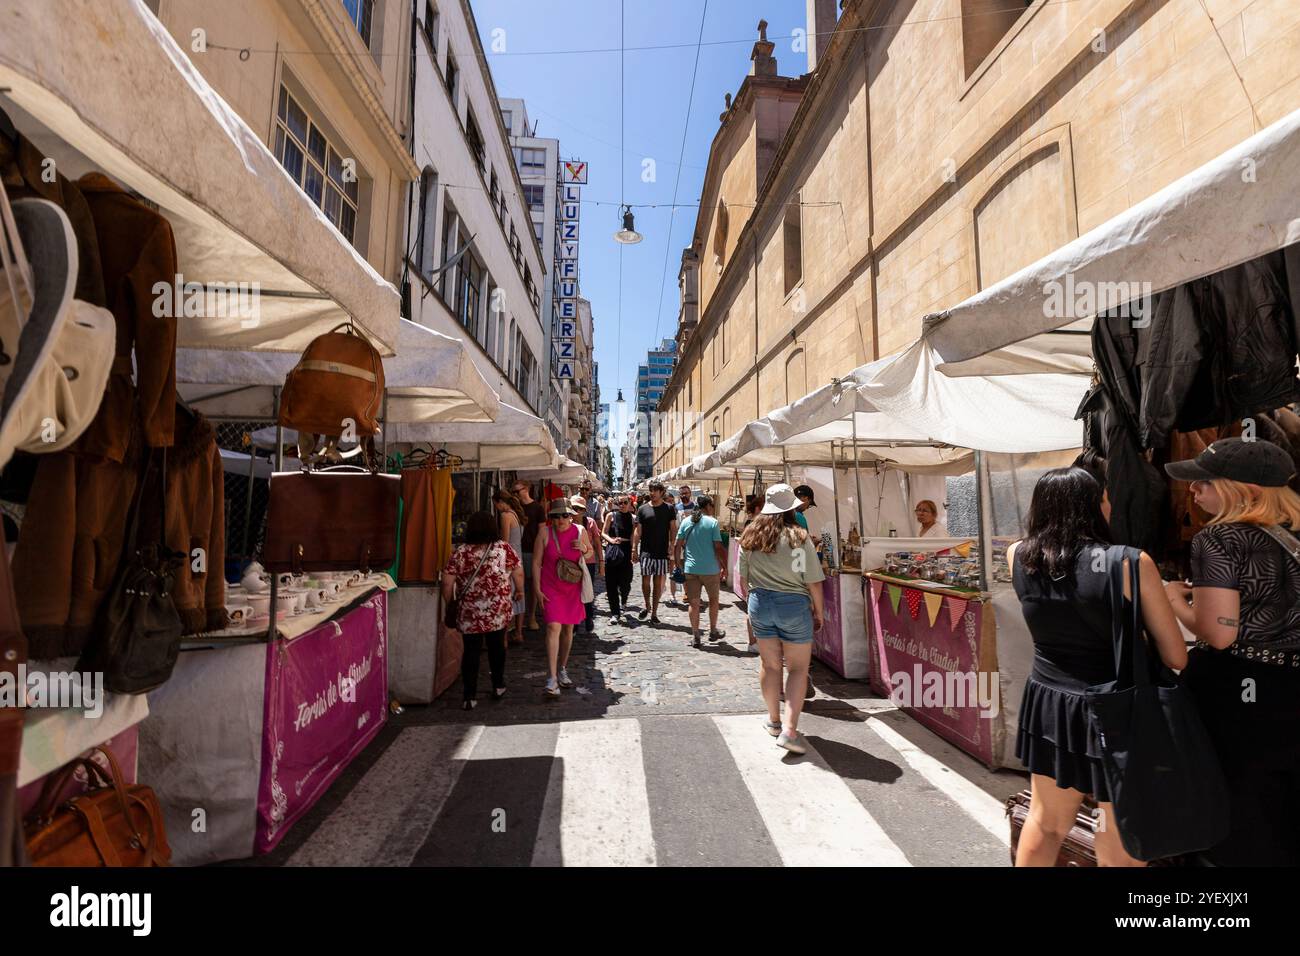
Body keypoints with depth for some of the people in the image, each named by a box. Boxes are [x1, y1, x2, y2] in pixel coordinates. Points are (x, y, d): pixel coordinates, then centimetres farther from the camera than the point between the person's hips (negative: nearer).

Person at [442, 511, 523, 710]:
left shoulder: (460, 554, -6)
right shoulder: (505, 549, -7)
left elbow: (447, 583, -6)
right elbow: (519, 575, -4)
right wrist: (518, 592, 13)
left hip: (470, 614, 0)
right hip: (500, 612, 1)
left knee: (471, 651, 10)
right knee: (497, 647, 18)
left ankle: (470, 696, 13)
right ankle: (498, 687, 31)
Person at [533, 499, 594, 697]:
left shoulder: (579, 531, -2)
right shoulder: (545, 533, -8)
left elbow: (590, 556, 13)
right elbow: (536, 563, -4)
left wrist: (584, 549, -11)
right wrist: (537, 589, -8)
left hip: (572, 587, 3)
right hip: (550, 587, -3)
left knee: (568, 628, 12)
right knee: (553, 627, -15)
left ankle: (562, 669, 32)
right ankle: (552, 677, -11)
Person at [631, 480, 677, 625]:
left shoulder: (669, 508, 1)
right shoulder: (642, 509, 3)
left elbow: (673, 530, 1)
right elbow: (638, 531, 4)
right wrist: (634, 549, -2)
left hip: (662, 552, -1)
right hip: (646, 551, 1)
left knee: (658, 582, 4)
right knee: (645, 581, 3)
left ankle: (654, 613, 15)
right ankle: (647, 605, 29)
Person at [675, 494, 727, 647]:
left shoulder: (686, 521, 2)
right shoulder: (713, 522, -8)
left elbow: (678, 545, 2)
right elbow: (718, 547, -10)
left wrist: (679, 562, 14)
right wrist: (724, 566, -1)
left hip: (691, 568, 2)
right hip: (710, 569, -2)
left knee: (694, 603, 8)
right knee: (713, 600, 18)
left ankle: (695, 636, 12)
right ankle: (713, 631, 29)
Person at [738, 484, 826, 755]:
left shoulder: (750, 536, -1)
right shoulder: (799, 537, -12)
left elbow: (743, 577, 7)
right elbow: (813, 582, -8)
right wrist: (819, 611, 6)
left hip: (760, 602, 4)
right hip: (793, 603, -4)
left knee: (770, 666, 17)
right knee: (798, 669, 8)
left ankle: (774, 720, 31)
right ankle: (789, 730, 2)